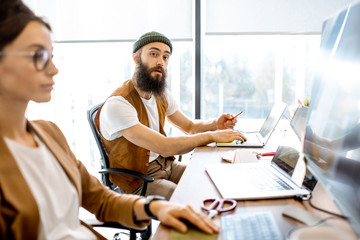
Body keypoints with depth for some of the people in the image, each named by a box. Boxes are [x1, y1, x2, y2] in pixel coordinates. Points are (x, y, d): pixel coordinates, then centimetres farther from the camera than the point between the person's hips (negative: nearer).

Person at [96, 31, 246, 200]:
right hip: (139, 180, -7)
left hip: (165, 164, 7)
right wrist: (213, 136, -22)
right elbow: (165, 147, -30)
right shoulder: (117, 104, -25)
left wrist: (216, 124, -8)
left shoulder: (162, 95, 2)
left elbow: (190, 126, 13)